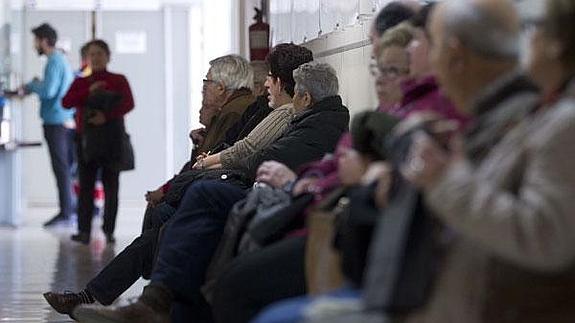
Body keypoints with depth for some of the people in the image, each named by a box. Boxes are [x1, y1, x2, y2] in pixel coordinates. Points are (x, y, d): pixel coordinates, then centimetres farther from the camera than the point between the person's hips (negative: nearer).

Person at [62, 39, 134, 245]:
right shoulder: (80, 83, 14)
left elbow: (128, 104, -7)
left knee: (111, 185, -1)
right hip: (86, 136, 2)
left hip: (111, 137, -2)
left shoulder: (118, 80, 7)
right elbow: (66, 102, -1)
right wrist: (89, 92, -14)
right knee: (86, 185, -2)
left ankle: (109, 230, 3)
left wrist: (107, 116, -21)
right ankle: (84, 230, -1)